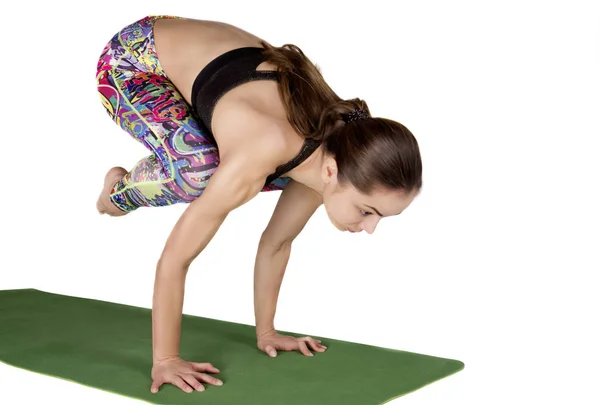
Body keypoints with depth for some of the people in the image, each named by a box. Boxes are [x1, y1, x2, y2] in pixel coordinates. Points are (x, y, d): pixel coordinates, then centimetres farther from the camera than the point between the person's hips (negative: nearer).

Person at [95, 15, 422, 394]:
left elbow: (276, 243, -3)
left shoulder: (334, 149, -18)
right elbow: (174, 259, -30)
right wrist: (165, 360, -22)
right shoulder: (260, 155, -40)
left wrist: (265, 331, 3)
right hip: (135, 55, -6)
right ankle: (123, 190, 3)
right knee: (200, 175, -32)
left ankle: (145, 177, 18)